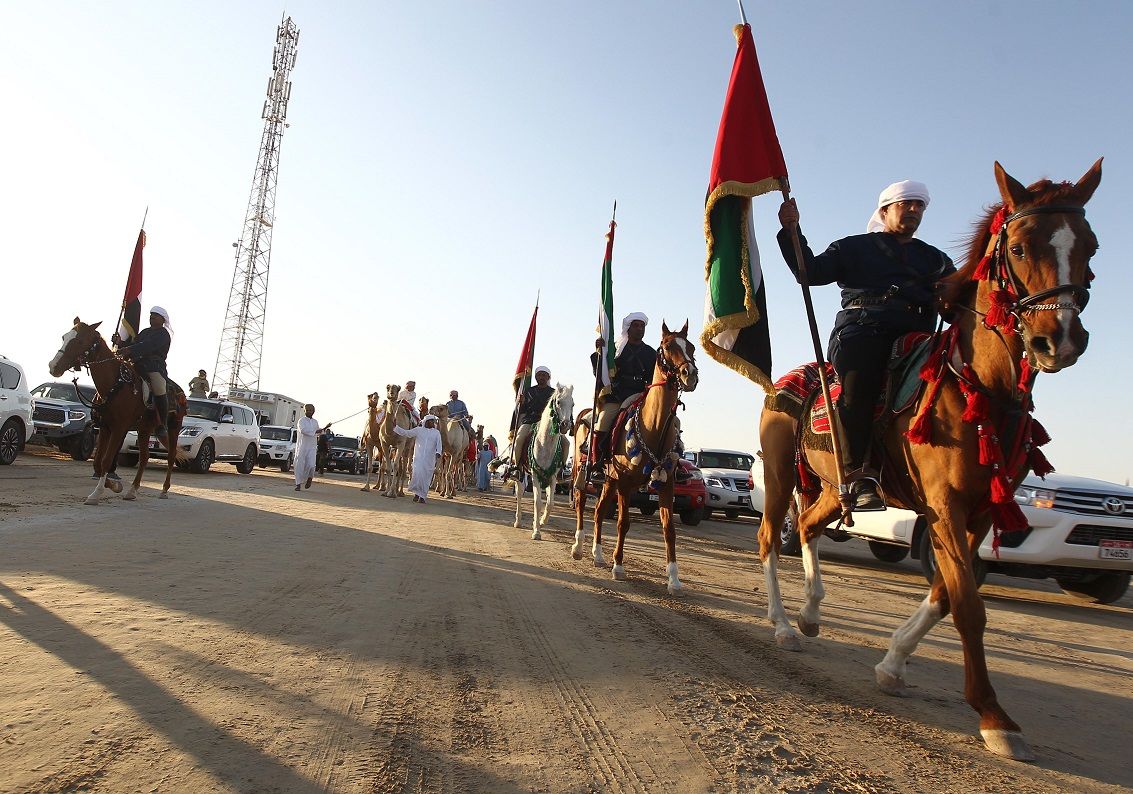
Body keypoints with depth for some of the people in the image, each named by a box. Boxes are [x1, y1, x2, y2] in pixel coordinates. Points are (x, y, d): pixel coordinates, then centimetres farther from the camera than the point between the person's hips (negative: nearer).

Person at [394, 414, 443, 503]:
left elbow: (439, 444, -2)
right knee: (417, 473, -16)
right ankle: (417, 493, 4)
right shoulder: (418, 430, 7)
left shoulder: (436, 433, 8)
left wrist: (438, 452, -21)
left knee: (426, 477, 2)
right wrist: (395, 427, 1)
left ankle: (422, 496, 14)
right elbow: (406, 433, 8)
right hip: (418, 457, -1)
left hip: (430, 459, 1)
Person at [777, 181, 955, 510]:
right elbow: (812, 272, 11)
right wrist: (791, 231, 0)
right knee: (859, 380, -33)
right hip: (861, 331, -3)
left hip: (916, 338, 4)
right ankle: (859, 476, -33)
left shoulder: (936, 259, 33)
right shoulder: (855, 247, 23)